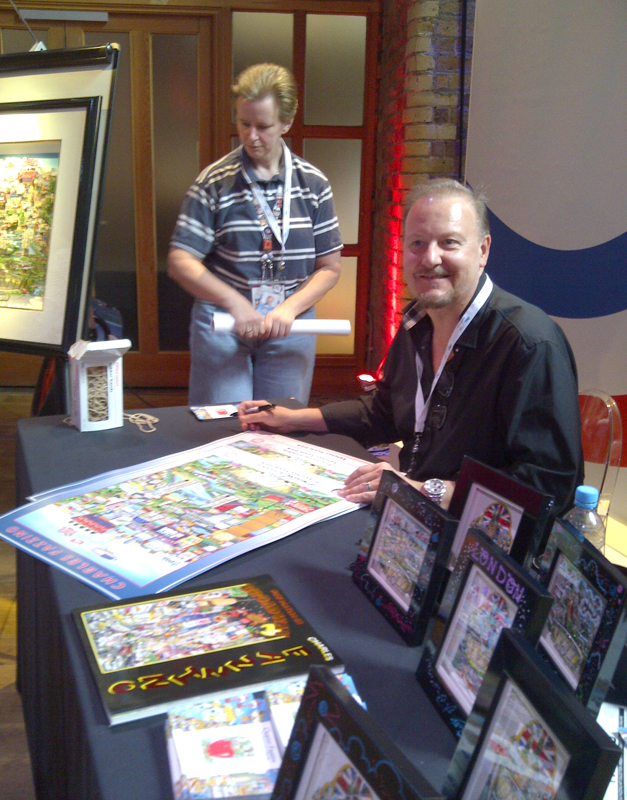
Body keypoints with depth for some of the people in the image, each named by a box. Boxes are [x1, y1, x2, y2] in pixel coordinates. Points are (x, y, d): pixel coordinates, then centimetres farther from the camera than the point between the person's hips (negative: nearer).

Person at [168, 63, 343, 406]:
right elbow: (179, 261, -7)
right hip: (222, 325, -2)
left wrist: (289, 308, -11)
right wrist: (235, 302, -18)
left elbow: (329, 267, 4)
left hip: (290, 327, 2)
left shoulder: (313, 184, 3)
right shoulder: (215, 182, -3)